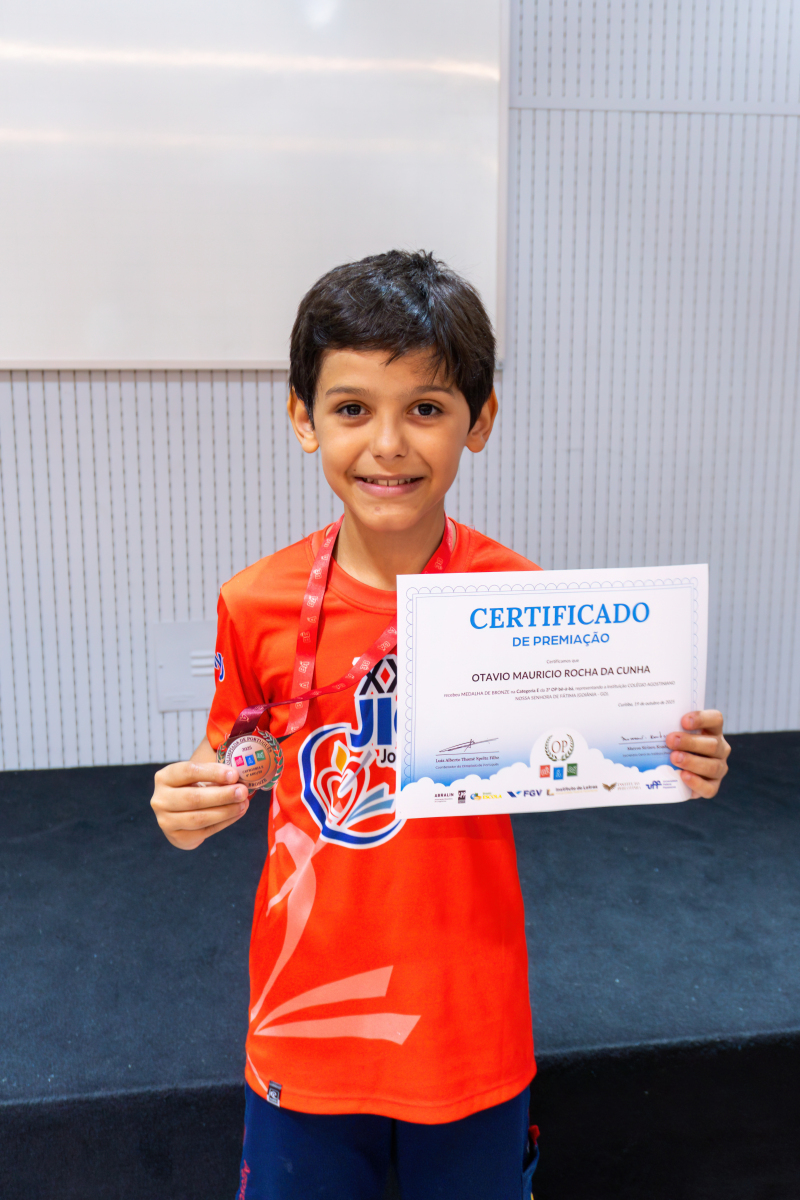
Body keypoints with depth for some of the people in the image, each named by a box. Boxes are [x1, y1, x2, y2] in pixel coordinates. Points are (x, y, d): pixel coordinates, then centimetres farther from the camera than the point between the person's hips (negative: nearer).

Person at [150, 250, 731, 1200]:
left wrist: (669, 767, -19)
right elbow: (228, 767, 4)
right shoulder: (259, 603, -12)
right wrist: (189, 808, -17)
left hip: (470, 1029, 0)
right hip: (306, 1024, 1)